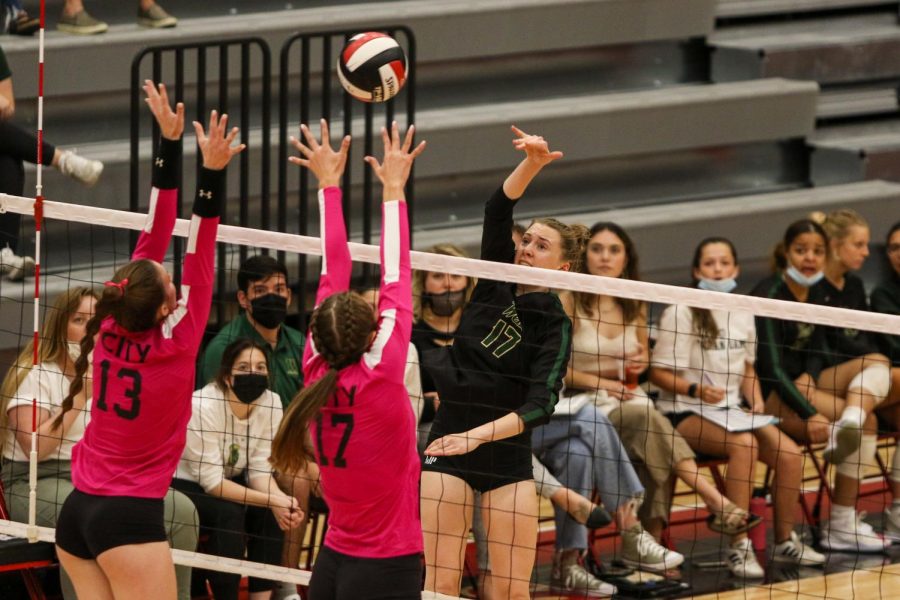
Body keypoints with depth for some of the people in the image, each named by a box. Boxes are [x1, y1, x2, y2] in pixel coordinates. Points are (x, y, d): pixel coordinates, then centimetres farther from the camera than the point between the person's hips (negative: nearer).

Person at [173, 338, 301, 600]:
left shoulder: (271, 403, -13)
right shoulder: (204, 406, -29)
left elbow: (260, 469, -11)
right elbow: (211, 482, -28)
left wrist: (281, 500, -32)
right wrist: (272, 500, -34)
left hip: (225, 481, 6)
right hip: (179, 485, -6)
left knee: (271, 514, -20)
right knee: (229, 514, -31)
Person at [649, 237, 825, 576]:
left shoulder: (742, 315, 12)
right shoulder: (681, 313, -7)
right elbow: (659, 373, -9)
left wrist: (756, 401, 3)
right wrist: (697, 390, -24)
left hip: (731, 412, 6)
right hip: (686, 413, -6)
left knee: (789, 453, -16)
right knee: (744, 444, -34)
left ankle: (785, 541, 3)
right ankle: (739, 548, -32)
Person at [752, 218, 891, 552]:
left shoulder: (814, 293, 9)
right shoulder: (770, 295, -16)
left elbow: (816, 350, 13)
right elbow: (771, 367, -23)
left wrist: (809, 377, -12)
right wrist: (809, 414, -33)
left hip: (803, 385, 8)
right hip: (771, 396, -8)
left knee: (876, 363, -12)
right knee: (867, 421, -22)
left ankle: (847, 427, -36)